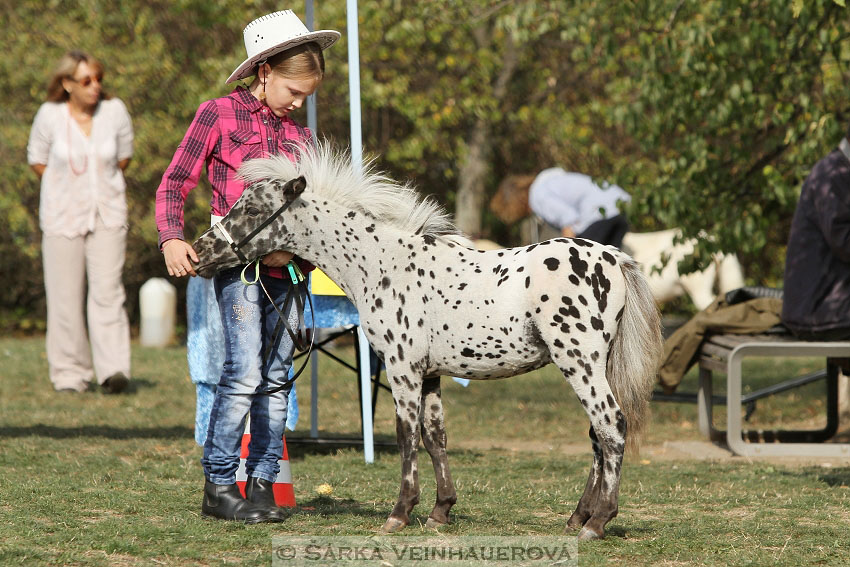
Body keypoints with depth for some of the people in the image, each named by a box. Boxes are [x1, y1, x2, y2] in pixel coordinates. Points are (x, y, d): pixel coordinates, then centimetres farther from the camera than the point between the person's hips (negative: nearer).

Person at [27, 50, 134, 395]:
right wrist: (68, 186, 7)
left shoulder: (115, 111, -5)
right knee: (66, 295, 0)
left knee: (107, 291, -11)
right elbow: (37, 160, 7)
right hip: (62, 216, 0)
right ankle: (69, 374, 9)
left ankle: (113, 370, -17)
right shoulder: (50, 116, -9)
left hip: (107, 215, 1)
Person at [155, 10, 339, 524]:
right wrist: (172, 239, -12)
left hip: (286, 265, 5)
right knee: (245, 372, -13)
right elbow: (176, 183, 2)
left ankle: (263, 484, 12)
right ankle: (219, 486, -5)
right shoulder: (220, 115, 3)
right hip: (238, 263, -5)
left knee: (277, 376, 5)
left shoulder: (300, 136, 17)